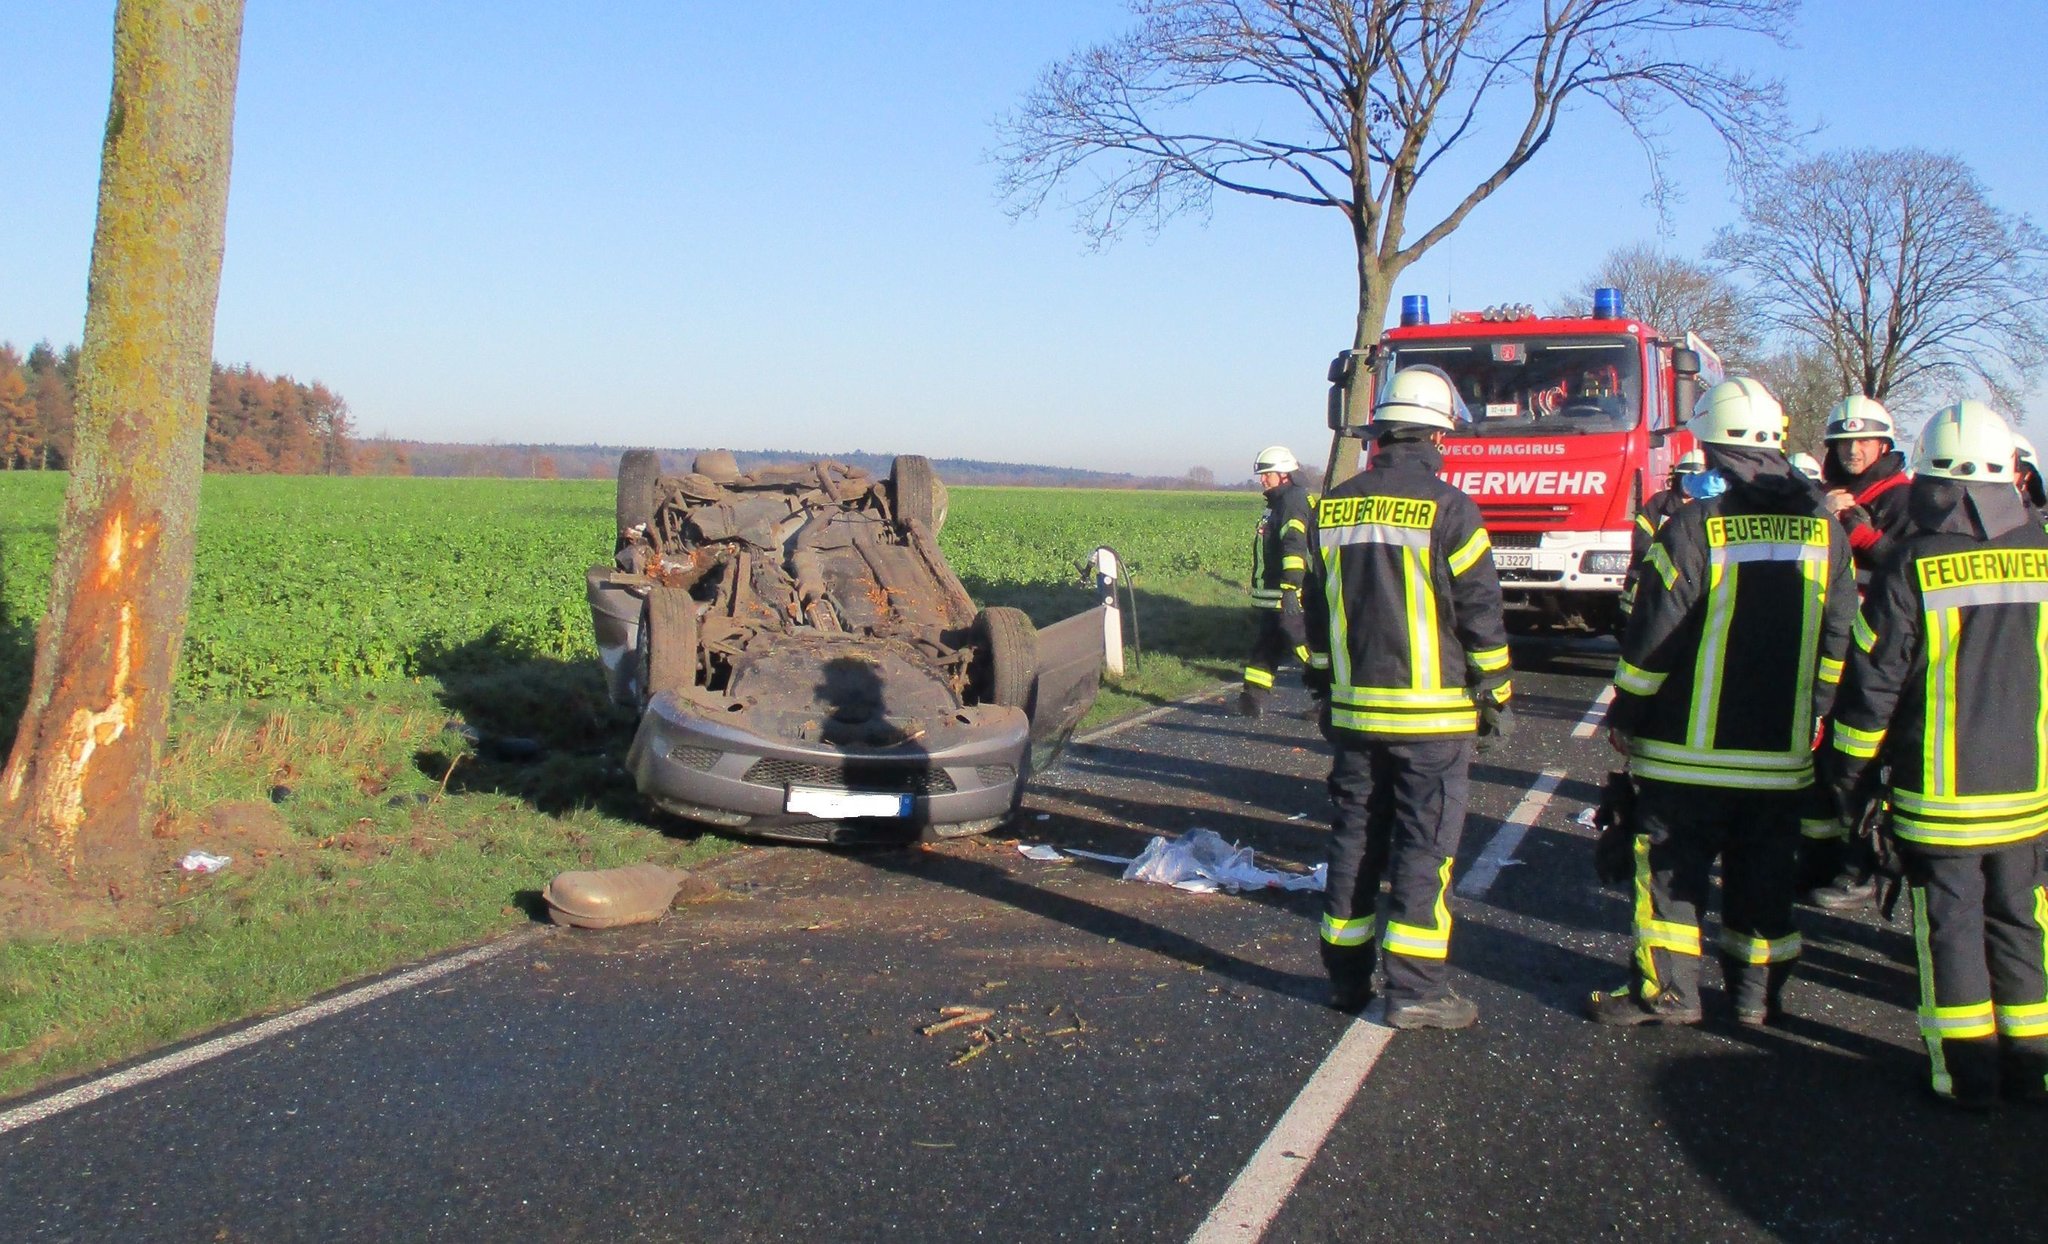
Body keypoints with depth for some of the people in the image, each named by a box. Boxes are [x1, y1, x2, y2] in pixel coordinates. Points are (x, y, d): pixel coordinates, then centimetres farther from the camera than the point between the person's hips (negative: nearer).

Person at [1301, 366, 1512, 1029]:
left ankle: (1347, 975, 19)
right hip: (1432, 712, -5)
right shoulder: (1449, 509, -10)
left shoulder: (1335, 508, 6)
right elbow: (1481, 614, -7)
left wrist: (1327, 689, 21)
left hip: (1354, 708, 5)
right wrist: (1496, 696, 3)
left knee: (1354, 836, 12)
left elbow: (1318, 611, 13)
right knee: (1424, 845, 0)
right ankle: (1415, 989, 2)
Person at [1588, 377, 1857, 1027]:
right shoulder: (1825, 529, 3)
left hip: (1690, 748, -4)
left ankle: (1666, 991, 9)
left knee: (1672, 867, 5)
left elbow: (1651, 638, -12)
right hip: (1784, 751, 5)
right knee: (1764, 875, 13)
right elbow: (1839, 637, 8)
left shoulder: (1694, 528, -13)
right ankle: (1758, 993, 20)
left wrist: (1624, 717, 0)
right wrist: (1811, 714, 19)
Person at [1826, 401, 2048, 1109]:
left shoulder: (1914, 570, -13)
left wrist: (1849, 778, 1)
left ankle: (1967, 1071, 12)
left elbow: (1872, 684, -10)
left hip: (1938, 792, -4)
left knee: (1951, 924, 6)